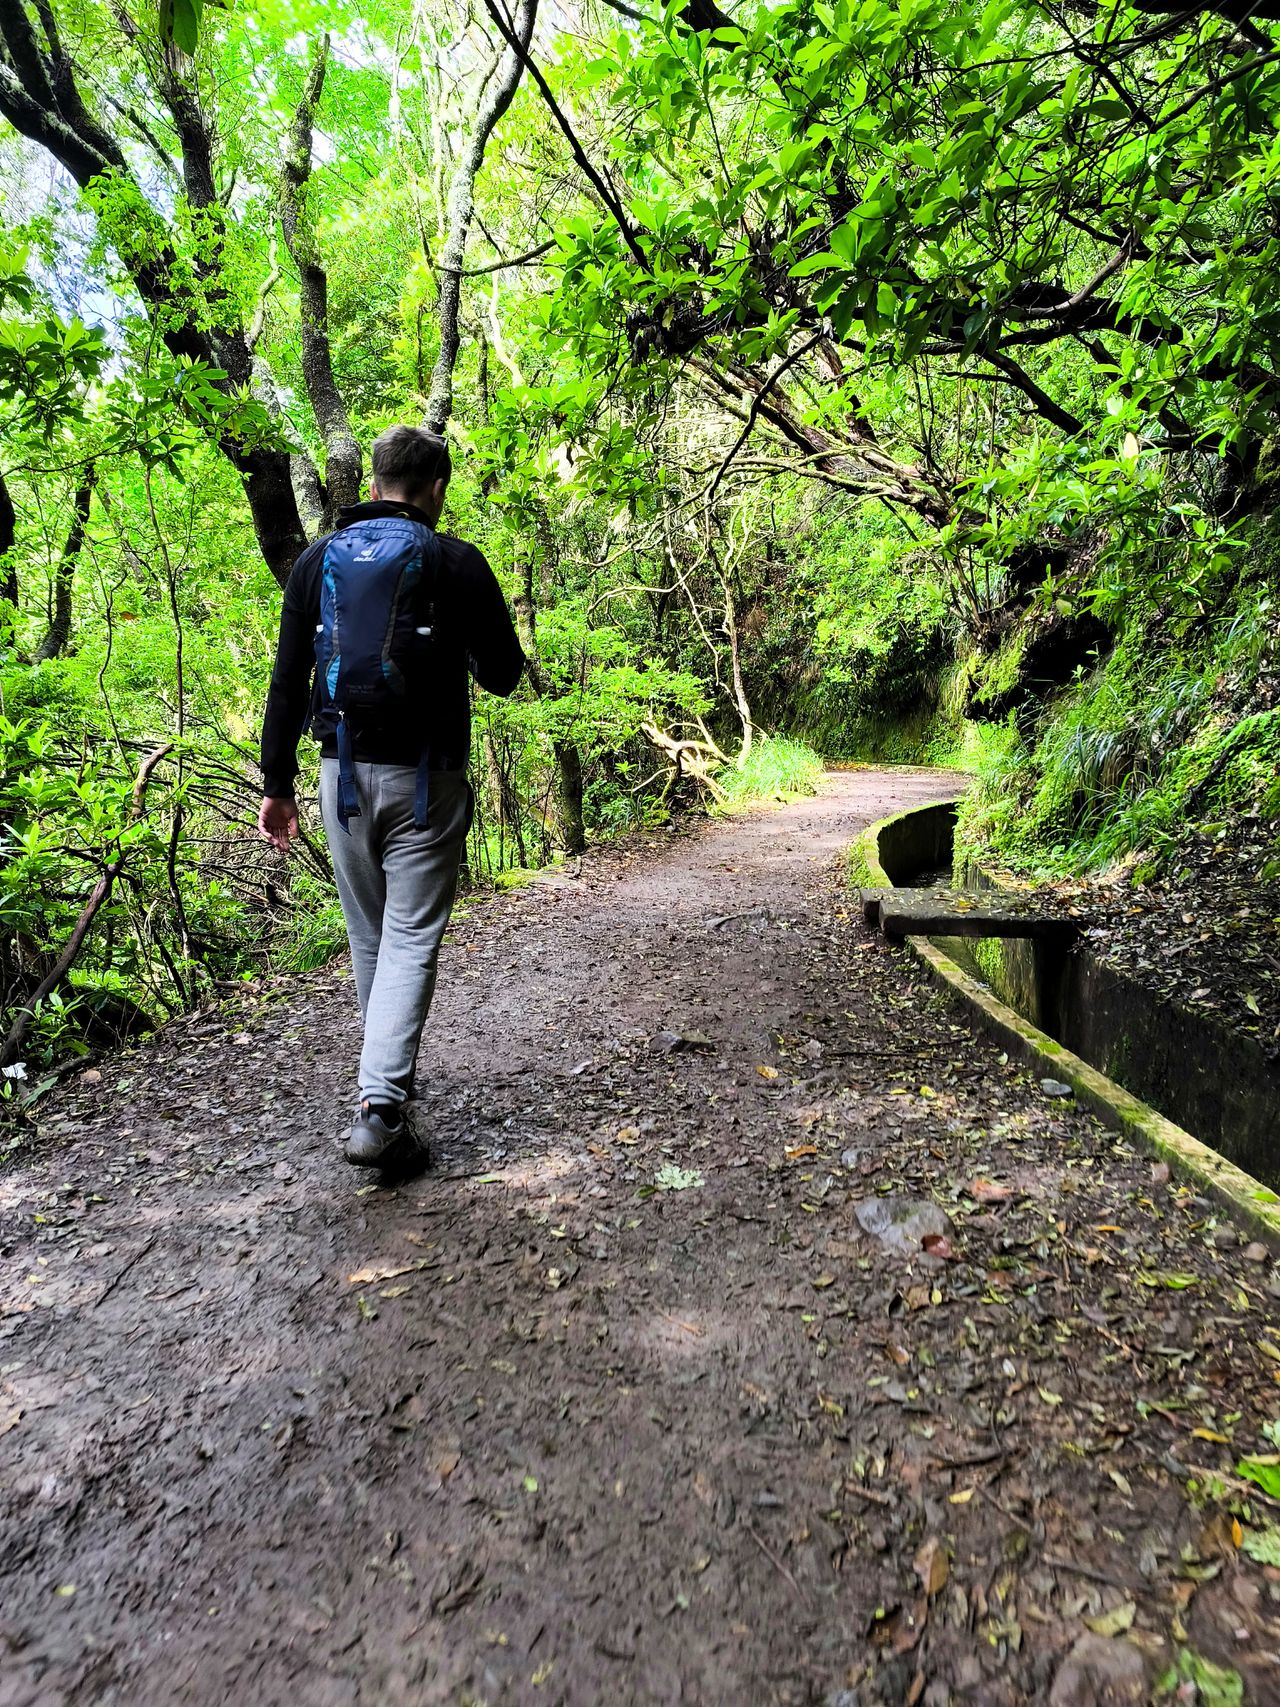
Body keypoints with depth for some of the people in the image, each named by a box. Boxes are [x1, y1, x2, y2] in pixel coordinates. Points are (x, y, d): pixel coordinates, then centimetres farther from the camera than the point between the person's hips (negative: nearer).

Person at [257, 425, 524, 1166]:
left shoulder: (318, 559, 7)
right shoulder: (456, 562, -4)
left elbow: (288, 681, 5)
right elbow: (504, 674, 0)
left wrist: (278, 783, 9)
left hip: (344, 773, 4)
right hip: (424, 778, -4)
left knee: (369, 935, 17)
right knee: (412, 939, -1)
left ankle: (393, 1071, 35)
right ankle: (381, 1107, -9)